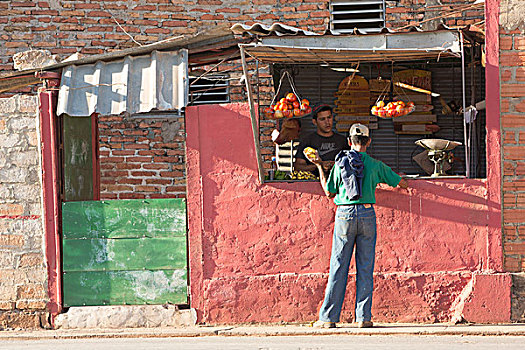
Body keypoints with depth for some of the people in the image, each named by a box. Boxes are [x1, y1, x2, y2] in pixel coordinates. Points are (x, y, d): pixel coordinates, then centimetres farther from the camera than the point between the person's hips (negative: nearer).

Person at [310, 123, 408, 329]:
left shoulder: (340, 163, 2)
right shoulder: (375, 165, 3)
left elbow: (329, 193, 11)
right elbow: (402, 183, 13)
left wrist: (319, 168, 21)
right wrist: (384, 181, 35)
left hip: (345, 214, 0)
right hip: (367, 214, 0)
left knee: (338, 267, 3)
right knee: (365, 268, 4)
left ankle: (328, 317, 2)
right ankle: (363, 317, 1)